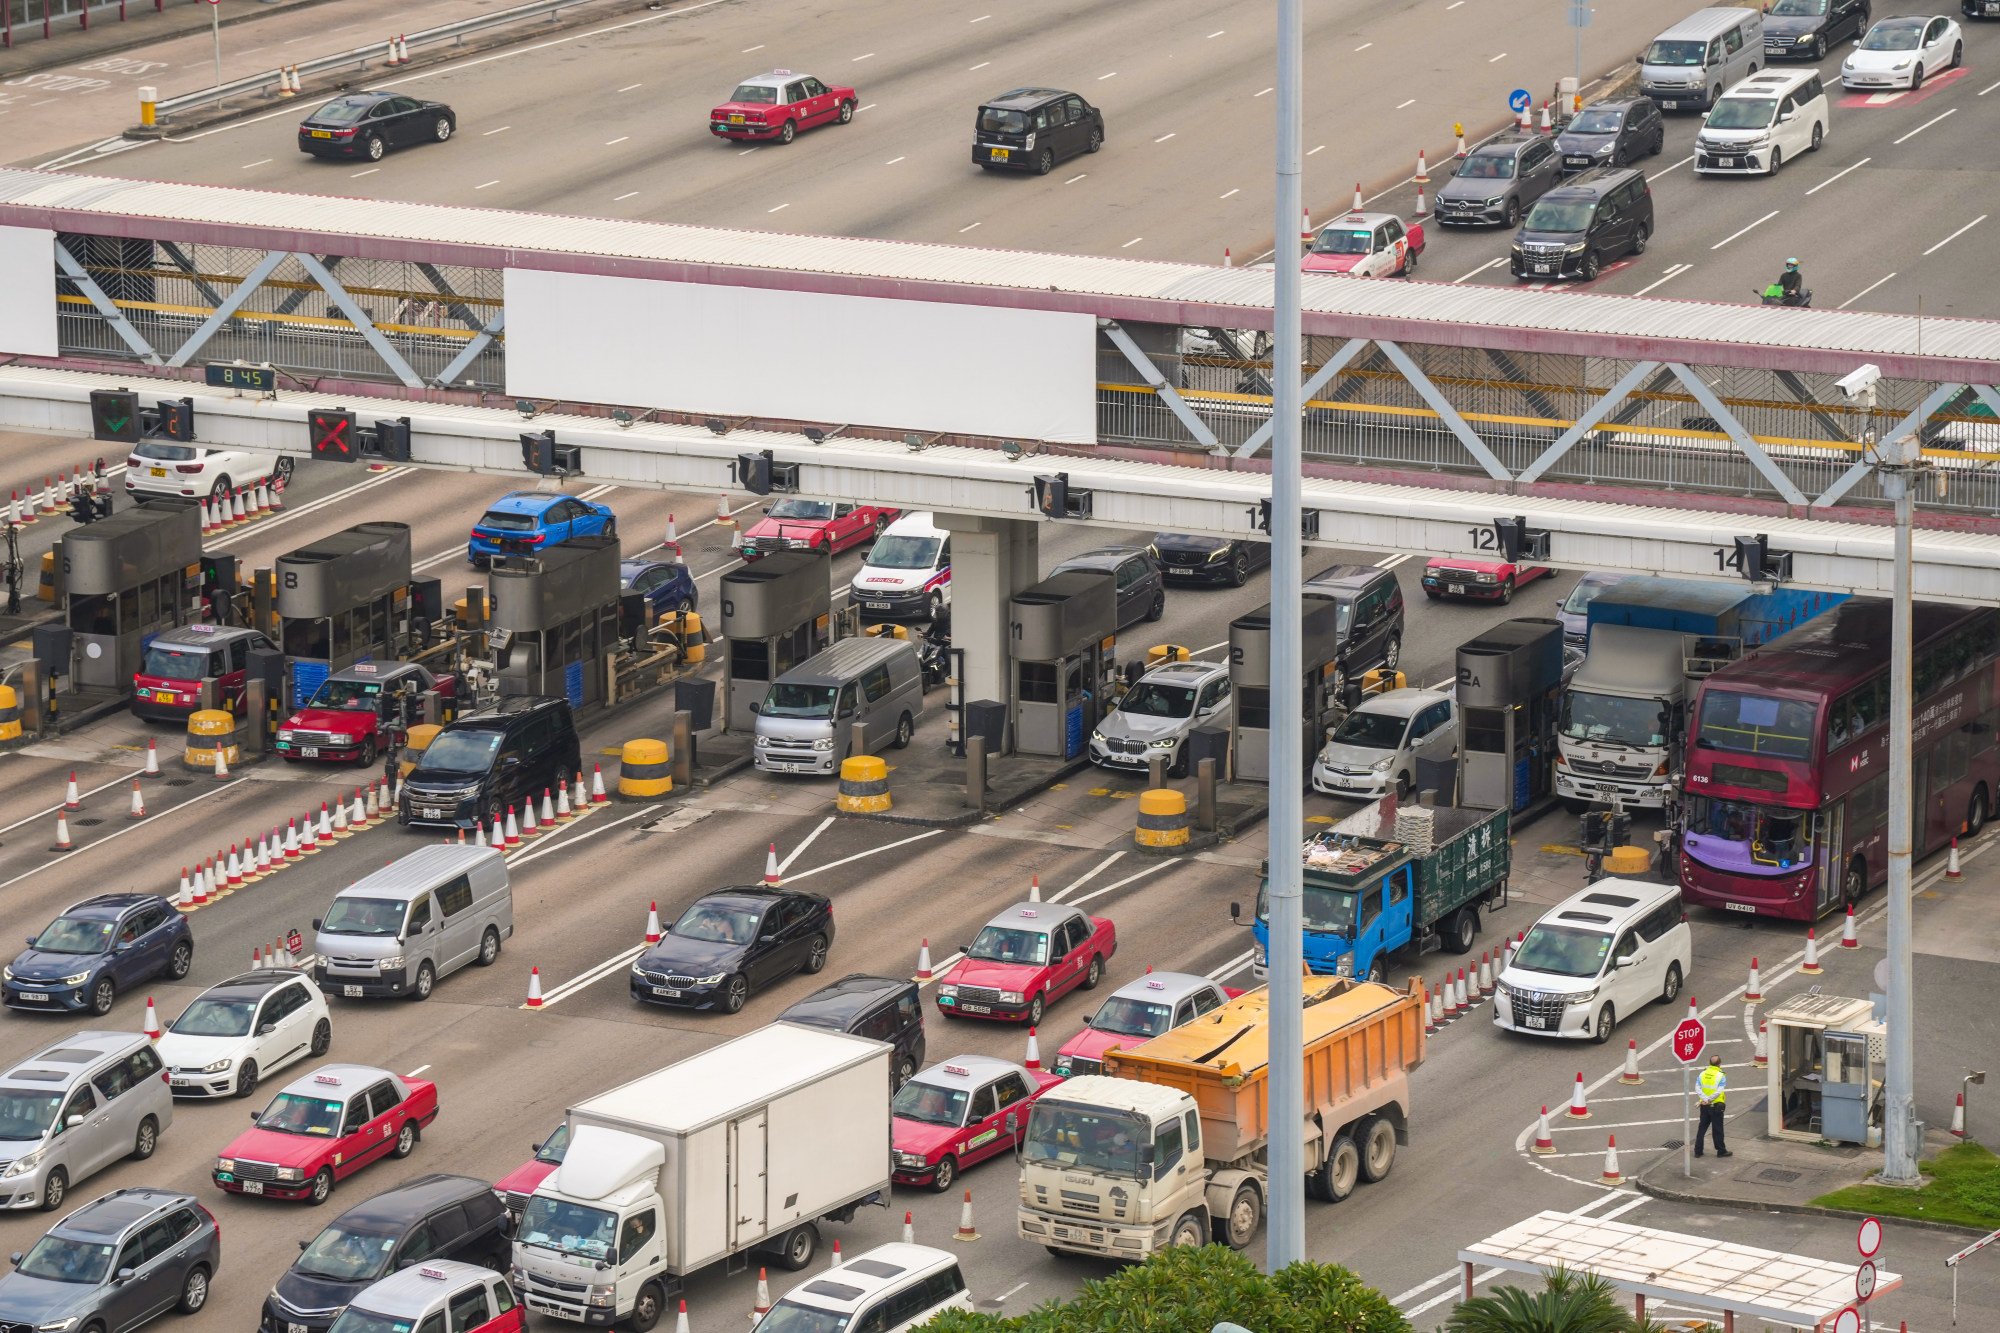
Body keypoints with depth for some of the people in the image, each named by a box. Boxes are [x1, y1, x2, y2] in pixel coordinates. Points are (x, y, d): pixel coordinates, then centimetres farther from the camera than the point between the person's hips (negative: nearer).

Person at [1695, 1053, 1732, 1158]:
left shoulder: (1703, 1074, 1)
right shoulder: (1721, 1076, -12)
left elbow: (1697, 1089, -8)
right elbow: (1719, 1091, -22)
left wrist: (1705, 1099, -18)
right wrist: (1710, 1099, -17)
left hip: (1704, 1106, 4)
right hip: (1716, 1106, -4)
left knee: (1702, 1128, 12)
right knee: (1717, 1129, 6)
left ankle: (1698, 1151, 14)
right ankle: (1721, 1151, 14)